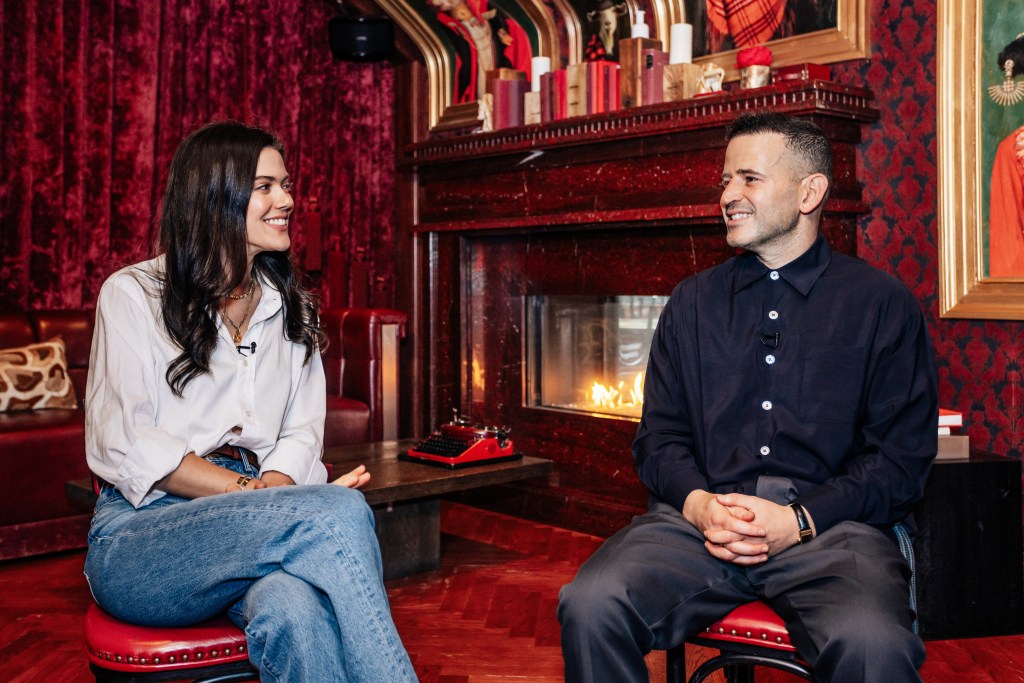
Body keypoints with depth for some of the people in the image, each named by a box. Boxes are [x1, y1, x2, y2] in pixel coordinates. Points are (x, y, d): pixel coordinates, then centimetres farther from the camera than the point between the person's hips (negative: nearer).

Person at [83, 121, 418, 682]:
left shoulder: (290, 308, 18)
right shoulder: (133, 295, 2)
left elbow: (301, 432, 11)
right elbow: (123, 447, -8)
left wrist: (274, 488, -13)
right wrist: (254, 493, -17)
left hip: (248, 524, 3)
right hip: (139, 540, -3)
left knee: (297, 611, -36)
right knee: (338, 511, -32)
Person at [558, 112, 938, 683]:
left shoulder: (881, 302, 8)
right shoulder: (693, 302, 18)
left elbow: (903, 456, 3)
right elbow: (660, 435, 15)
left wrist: (800, 520, -12)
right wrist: (697, 503, -7)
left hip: (830, 525, -2)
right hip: (701, 516, 3)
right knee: (590, 605, -25)